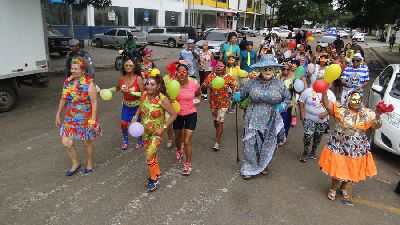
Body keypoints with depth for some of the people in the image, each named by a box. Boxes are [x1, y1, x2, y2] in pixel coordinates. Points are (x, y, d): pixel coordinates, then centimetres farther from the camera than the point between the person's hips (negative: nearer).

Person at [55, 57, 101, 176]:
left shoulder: (89, 83, -14)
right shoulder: (67, 82, 2)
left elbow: (94, 103, -15)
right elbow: (63, 100, 12)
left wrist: (93, 120, -19)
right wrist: (58, 115, 13)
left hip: (86, 118, -5)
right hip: (70, 118, 5)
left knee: (87, 142, 12)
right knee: (66, 142, 1)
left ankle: (89, 163, 37)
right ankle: (75, 163, 26)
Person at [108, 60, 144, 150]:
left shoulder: (138, 78, -20)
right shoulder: (122, 78, -6)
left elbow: (143, 93, -23)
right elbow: (117, 88, 15)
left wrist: (130, 92, -30)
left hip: (137, 105, -4)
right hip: (126, 105, 4)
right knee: (123, 123, 2)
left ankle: (140, 140, 34)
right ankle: (125, 140, 28)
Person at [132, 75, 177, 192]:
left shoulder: (163, 99, -25)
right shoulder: (144, 95, -9)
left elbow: (173, 115, -19)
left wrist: (163, 128, -22)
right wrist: (135, 117, -3)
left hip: (156, 133, -6)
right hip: (145, 131, 6)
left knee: (149, 157, -7)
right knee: (152, 153, 22)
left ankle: (154, 179, 19)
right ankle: (157, 172, 47)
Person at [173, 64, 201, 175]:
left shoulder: (194, 84, -14)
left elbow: (198, 94, 8)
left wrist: (197, 100, -8)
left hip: (191, 114, -2)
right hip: (177, 115, 2)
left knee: (187, 141, -7)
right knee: (178, 138, 24)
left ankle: (188, 164, 12)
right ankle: (179, 150, 59)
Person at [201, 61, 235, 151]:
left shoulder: (228, 77, -8)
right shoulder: (211, 76, -5)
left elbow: (233, 88, 2)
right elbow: (202, 87, -6)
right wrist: (207, 85, -28)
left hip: (224, 103, -3)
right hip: (213, 102, 3)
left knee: (220, 122, -6)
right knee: (215, 120, 19)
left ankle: (217, 142, 3)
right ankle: (219, 134, 48)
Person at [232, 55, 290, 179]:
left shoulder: (279, 84, -1)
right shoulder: (252, 82, -3)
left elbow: (287, 98, 12)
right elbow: (242, 93, 10)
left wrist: (282, 106, -7)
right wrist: (237, 96, -12)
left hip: (270, 122, 1)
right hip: (253, 121, -1)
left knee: (268, 145, 15)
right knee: (250, 144, 1)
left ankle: (264, 166, 40)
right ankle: (249, 168, 21)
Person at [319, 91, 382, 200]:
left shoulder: (367, 113, -2)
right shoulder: (340, 109, -9)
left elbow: (377, 126, 0)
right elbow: (326, 104, -14)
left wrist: (378, 116, -18)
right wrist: (324, 92, -27)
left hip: (357, 149, 3)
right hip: (339, 146, -3)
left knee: (352, 169, 15)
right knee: (336, 168, 6)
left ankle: (344, 187, 43)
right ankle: (333, 188, 31)